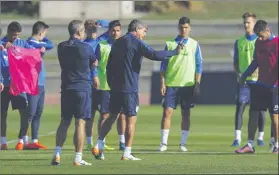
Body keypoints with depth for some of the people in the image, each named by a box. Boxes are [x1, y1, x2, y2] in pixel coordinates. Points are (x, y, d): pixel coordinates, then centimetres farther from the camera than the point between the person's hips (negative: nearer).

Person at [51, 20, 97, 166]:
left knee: (64, 121, 11)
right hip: (83, 88, -5)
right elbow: (94, 64, 7)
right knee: (80, 122, -3)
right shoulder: (85, 48, -9)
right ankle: (78, 158, -5)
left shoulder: (61, 47, 4)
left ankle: (57, 155, 3)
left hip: (66, 88, 5)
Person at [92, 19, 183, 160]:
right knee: (131, 119, -2)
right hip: (129, 88, -7)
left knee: (112, 116, 15)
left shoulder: (117, 43, 15)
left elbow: (109, 65, 17)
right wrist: (174, 52, -11)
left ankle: (98, 146, 9)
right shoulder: (137, 43, -8)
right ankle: (127, 153, -3)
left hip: (115, 87, 7)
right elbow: (153, 55, -19)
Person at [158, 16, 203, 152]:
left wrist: (197, 83, -3)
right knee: (167, 112, -6)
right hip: (171, 84, 0)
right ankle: (163, 143, -2)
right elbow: (164, 65, 6)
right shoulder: (170, 44, 6)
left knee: (186, 114, 2)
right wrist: (162, 83, -1)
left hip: (188, 84, 0)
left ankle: (183, 143, 8)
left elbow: (199, 65, 6)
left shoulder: (194, 45, 6)